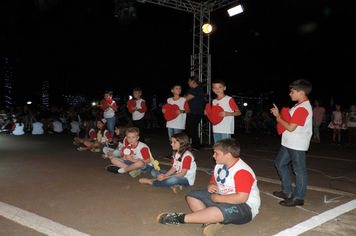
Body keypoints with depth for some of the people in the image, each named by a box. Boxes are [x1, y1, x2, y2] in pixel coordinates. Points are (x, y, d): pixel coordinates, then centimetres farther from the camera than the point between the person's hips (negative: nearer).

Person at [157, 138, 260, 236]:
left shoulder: (242, 171, -22)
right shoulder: (219, 166, 6)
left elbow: (241, 198, -31)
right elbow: (213, 181, 21)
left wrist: (217, 198, -22)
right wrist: (211, 186, -5)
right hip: (222, 200, 9)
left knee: (223, 210, -42)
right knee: (192, 196, 0)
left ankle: (181, 218, -31)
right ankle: (208, 221, -23)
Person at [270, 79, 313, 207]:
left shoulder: (302, 108, -20)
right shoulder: (299, 105, 13)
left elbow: (290, 127, -22)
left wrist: (278, 117, -10)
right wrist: (279, 114, 3)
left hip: (297, 145, -11)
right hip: (288, 143, 11)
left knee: (299, 170, 1)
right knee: (280, 163, 18)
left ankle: (298, 197, 13)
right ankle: (287, 191, 30)